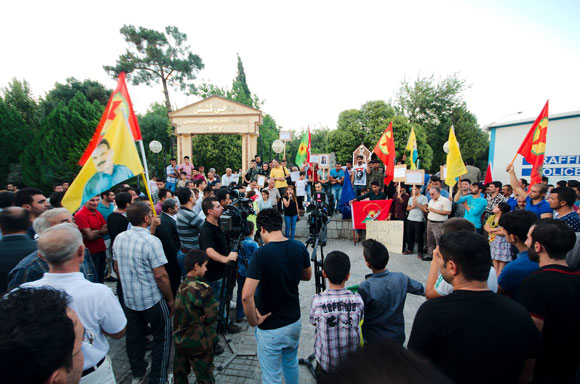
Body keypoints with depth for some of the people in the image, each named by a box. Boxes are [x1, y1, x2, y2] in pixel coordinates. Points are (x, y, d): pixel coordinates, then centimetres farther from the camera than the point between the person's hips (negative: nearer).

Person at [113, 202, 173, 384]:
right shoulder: (152, 241, -23)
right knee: (162, 338, 11)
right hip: (152, 300, -6)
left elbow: (117, 268, 10)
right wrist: (170, 299, -9)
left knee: (134, 336, 21)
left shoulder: (119, 238, -2)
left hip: (129, 299, 7)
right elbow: (160, 275, -22)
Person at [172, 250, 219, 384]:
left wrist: (198, 319, -7)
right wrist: (203, 320, -2)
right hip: (198, 342, -7)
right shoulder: (202, 288, -24)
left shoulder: (181, 286, -2)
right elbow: (212, 316, -22)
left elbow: (179, 312, 4)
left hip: (180, 339, 7)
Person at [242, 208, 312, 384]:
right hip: (294, 321, 6)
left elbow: (246, 296, -29)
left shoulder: (262, 254, -25)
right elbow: (307, 276, 9)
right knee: (291, 364, 30)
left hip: (270, 328, -5)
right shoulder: (300, 248, -9)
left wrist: (253, 321, -14)